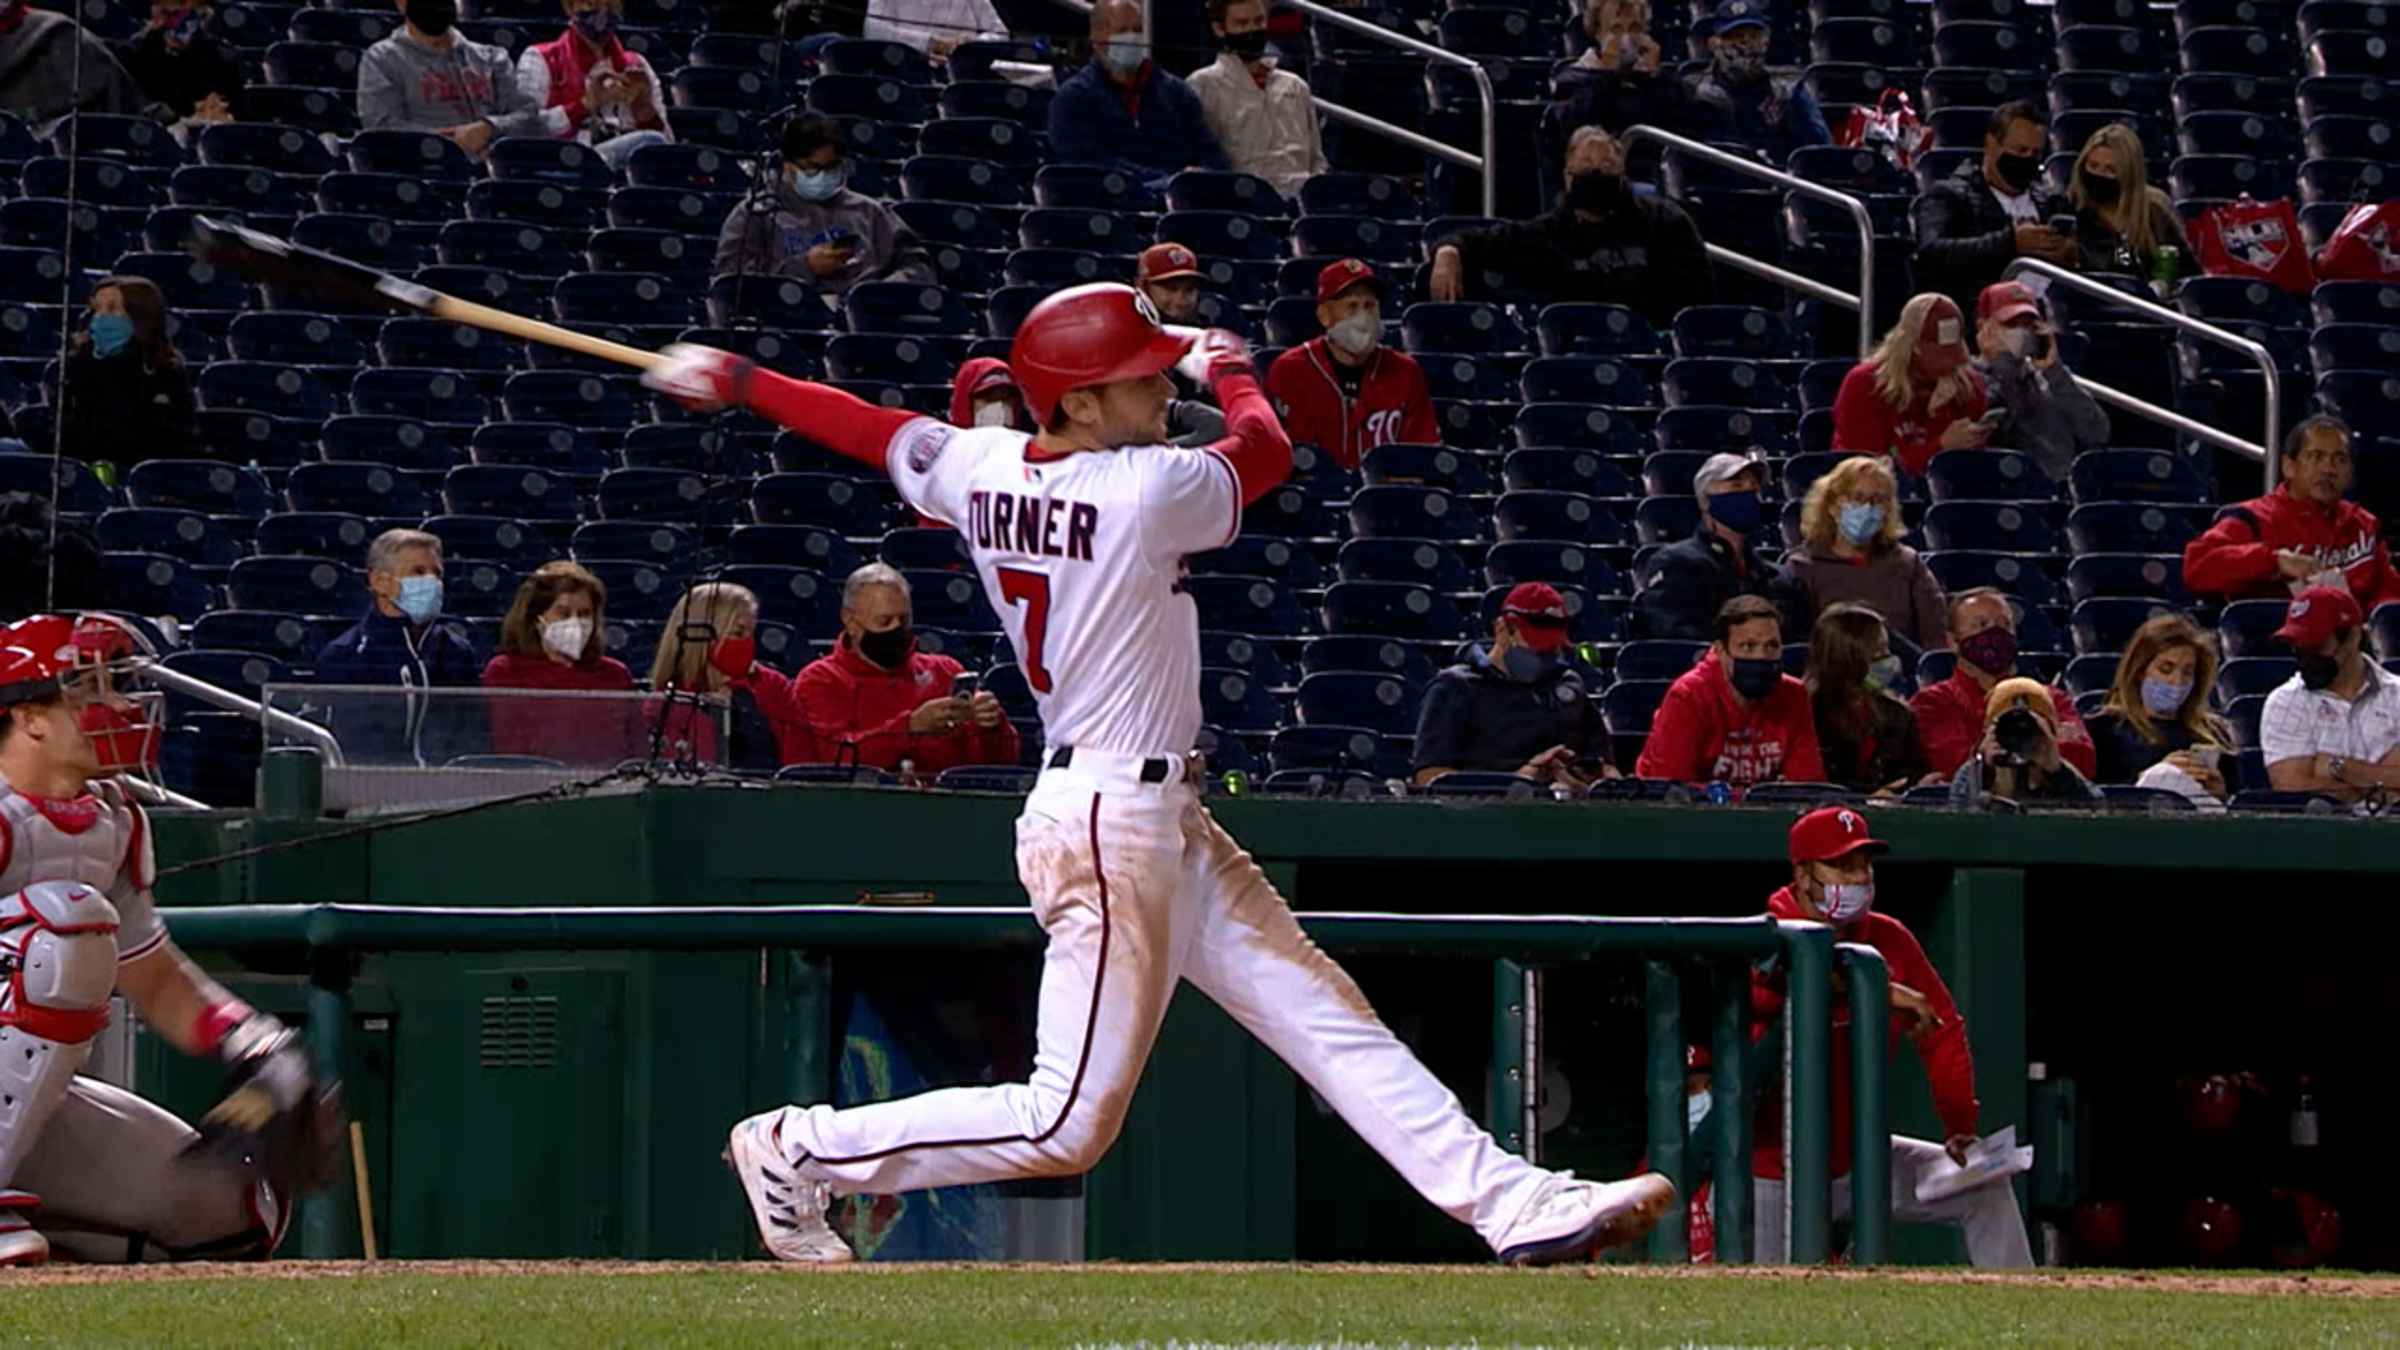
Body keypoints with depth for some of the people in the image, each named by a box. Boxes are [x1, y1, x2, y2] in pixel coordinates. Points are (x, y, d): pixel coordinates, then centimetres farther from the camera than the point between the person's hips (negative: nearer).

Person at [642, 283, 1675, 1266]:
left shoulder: (978, 469, 2)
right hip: (1111, 825, -10)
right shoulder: (1149, 490, -18)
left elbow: (861, 426, 17)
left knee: (1328, 1017, 7)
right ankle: (802, 1148, 5)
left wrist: (734, 381, 33)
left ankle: (1513, 1203, 6)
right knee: (1069, 1122, -5)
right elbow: (1266, 449, 1)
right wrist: (1231, 368, 22)